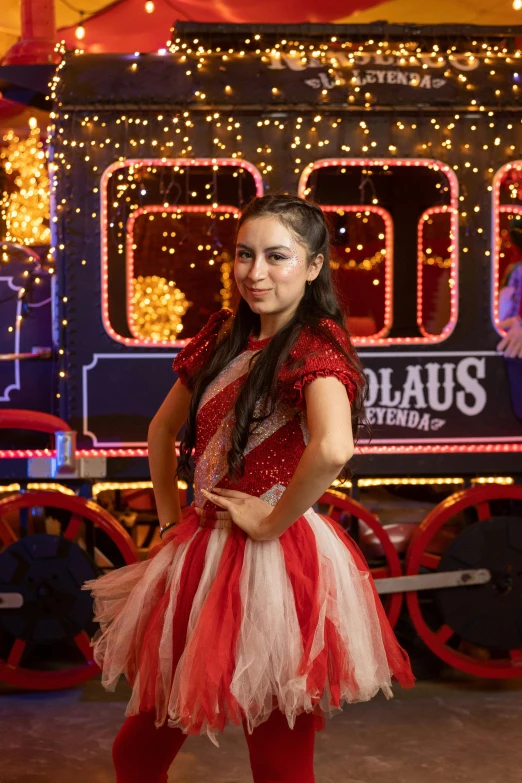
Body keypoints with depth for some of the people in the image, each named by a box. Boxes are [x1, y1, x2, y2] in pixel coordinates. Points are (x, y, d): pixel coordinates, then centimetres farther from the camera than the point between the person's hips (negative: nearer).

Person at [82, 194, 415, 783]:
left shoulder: (316, 347, -13)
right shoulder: (222, 338, 9)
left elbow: (334, 449, -34)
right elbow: (162, 429, 21)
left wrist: (271, 522, -21)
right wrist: (170, 518, 13)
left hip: (275, 560, -7)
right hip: (202, 553, 7)